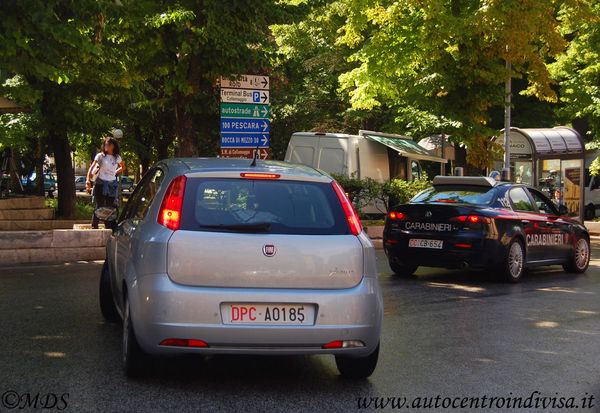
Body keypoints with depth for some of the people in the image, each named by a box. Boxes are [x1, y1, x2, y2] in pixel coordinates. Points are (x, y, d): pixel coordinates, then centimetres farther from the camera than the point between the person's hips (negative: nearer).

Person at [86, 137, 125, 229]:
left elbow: (123, 167, 28)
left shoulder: (117, 157, 9)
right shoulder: (100, 156, -1)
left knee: (110, 207, 2)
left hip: (112, 185, 3)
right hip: (101, 184, -3)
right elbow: (91, 168, -2)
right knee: (99, 206, -6)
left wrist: (115, 172, 13)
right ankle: (94, 227, -1)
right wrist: (88, 181, -12)